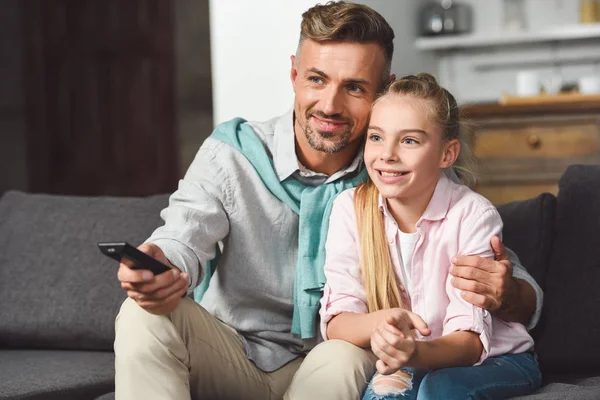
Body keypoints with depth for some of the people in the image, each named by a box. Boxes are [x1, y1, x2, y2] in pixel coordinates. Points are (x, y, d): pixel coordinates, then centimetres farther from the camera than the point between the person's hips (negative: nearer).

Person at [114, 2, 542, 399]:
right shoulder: (231, 152, -7)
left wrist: (503, 294, -34)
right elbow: (183, 240, -25)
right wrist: (158, 268, -51)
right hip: (227, 358, 1)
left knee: (349, 358, -34)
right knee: (146, 313, -27)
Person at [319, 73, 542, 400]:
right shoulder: (350, 208, -8)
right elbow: (335, 322, -12)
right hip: (402, 361, 1)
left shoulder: (473, 215, -17)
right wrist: (380, 322, -35)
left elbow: (470, 341, -21)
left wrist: (417, 354, -43)